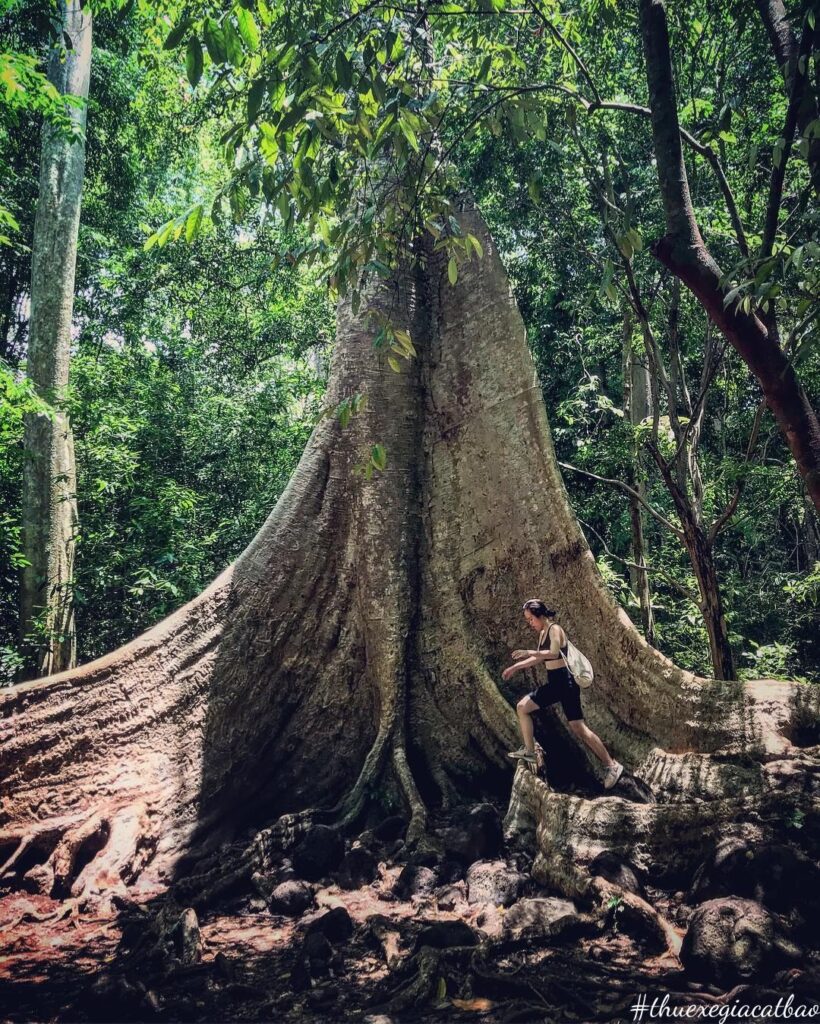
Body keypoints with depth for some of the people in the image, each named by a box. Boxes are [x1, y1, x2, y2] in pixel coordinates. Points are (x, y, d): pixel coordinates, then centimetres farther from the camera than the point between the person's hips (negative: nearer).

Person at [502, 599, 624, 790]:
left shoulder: (554, 629, -11)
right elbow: (540, 659, 26)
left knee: (578, 727, -10)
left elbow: (554, 653, -28)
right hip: (553, 683, 9)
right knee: (522, 706, 6)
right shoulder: (542, 633, 15)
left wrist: (529, 652, -31)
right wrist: (516, 667, 26)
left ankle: (611, 765, -2)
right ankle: (529, 751, 11)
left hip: (565, 682, -9)